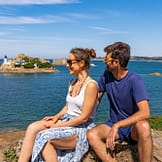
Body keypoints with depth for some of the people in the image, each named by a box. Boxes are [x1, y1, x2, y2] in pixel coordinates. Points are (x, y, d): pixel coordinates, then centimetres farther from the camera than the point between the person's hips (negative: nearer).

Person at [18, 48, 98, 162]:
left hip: (82, 128, -7)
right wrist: (57, 117, -2)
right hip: (67, 120, 8)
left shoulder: (91, 85, -15)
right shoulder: (72, 83, 10)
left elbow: (84, 117, -17)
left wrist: (57, 125, -15)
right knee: (33, 128, -15)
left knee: (45, 137, -28)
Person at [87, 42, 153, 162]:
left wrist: (117, 125, -36)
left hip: (132, 126, -4)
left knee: (143, 126, -38)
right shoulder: (106, 75, -3)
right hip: (113, 124, 4)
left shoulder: (135, 80, -19)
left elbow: (145, 113, -29)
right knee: (91, 135, -25)